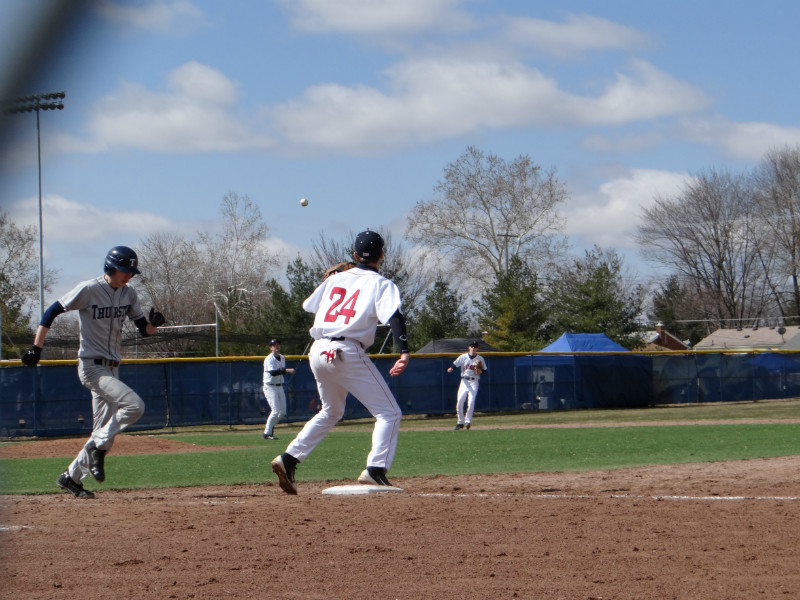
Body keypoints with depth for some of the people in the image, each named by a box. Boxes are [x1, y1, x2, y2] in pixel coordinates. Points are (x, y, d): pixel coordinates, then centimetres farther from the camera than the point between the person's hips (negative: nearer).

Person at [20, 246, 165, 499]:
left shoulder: (128, 293, 7)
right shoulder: (89, 290, -13)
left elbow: (144, 329, 9)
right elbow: (51, 311, -11)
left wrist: (154, 323, -15)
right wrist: (36, 348, -18)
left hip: (111, 368, 8)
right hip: (92, 366, -8)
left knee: (104, 431, 9)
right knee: (134, 405, -24)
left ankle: (71, 477, 19)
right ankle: (98, 448, -10)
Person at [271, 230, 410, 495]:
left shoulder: (336, 279, 16)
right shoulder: (381, 284, 2)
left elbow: (308, 305, 26)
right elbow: (394, 316, -14)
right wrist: (404, 352, -25)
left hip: (318, 352, 6)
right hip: (347, 352, -6)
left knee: (330, 412, 27)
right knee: (389, 413, -1)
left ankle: (289, 459, 17)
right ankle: (376, 470, -20)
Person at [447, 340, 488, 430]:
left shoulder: (480, 359, 2)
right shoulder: (463, 357, 5)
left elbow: (484, 371, 6)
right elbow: (455, 364, -1)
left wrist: (480, 371, -15)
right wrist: (451, 369, -23)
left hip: (474, 382, -2)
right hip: (464, 381, 2)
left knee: (471, 402, -16)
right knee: (459, 403, 0)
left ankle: (468, 421, -6)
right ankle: (460, 422, 14)